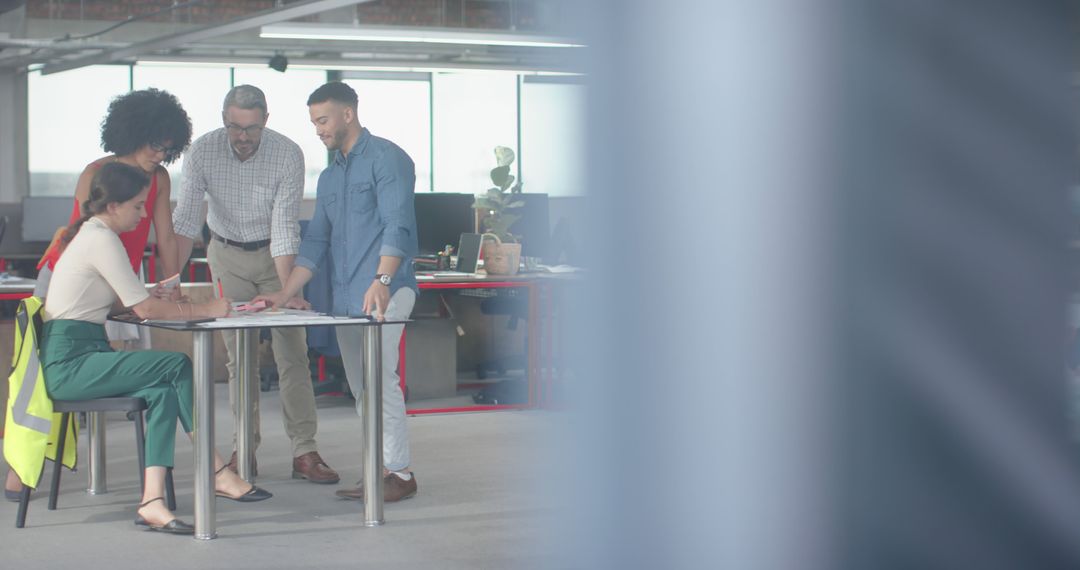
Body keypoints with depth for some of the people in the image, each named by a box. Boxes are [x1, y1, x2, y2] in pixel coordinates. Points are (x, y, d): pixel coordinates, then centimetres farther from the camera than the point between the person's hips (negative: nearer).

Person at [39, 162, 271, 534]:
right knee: (178, 366, -16)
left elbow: (129, 302, 20)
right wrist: (205, 310, -8)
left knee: (162, 392, -9)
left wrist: (165, 297, 3)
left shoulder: (90, 235, 17)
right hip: (69, 364, -10)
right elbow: (145, 309, -16)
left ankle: (152, 502, -17)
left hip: (68, 362, 10)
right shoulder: (102, 240, -14)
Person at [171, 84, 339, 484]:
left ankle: (304, 452, -5)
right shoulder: (203, 152, -18)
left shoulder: (288, 155, -22)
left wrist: (287, 292, -32)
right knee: (238, 356, 2)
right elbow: (186, 220, -21)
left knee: (292, 353, -7)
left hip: (275, 256, -1)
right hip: (228, 257, 1)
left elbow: (285, 227, -24)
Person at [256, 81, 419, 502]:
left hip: (383, 292, -8)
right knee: (361, 388, 6)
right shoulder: (329, 176, 22)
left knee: (380, 378, -14)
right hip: (344, 297, 9)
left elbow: (396, 224, -15)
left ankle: (399, 472, -11)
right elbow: (316, 242, 21)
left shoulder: (385, 158, -3)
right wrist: (285, 294, 10)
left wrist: (382, 281, -28)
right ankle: (380, 470, 9)